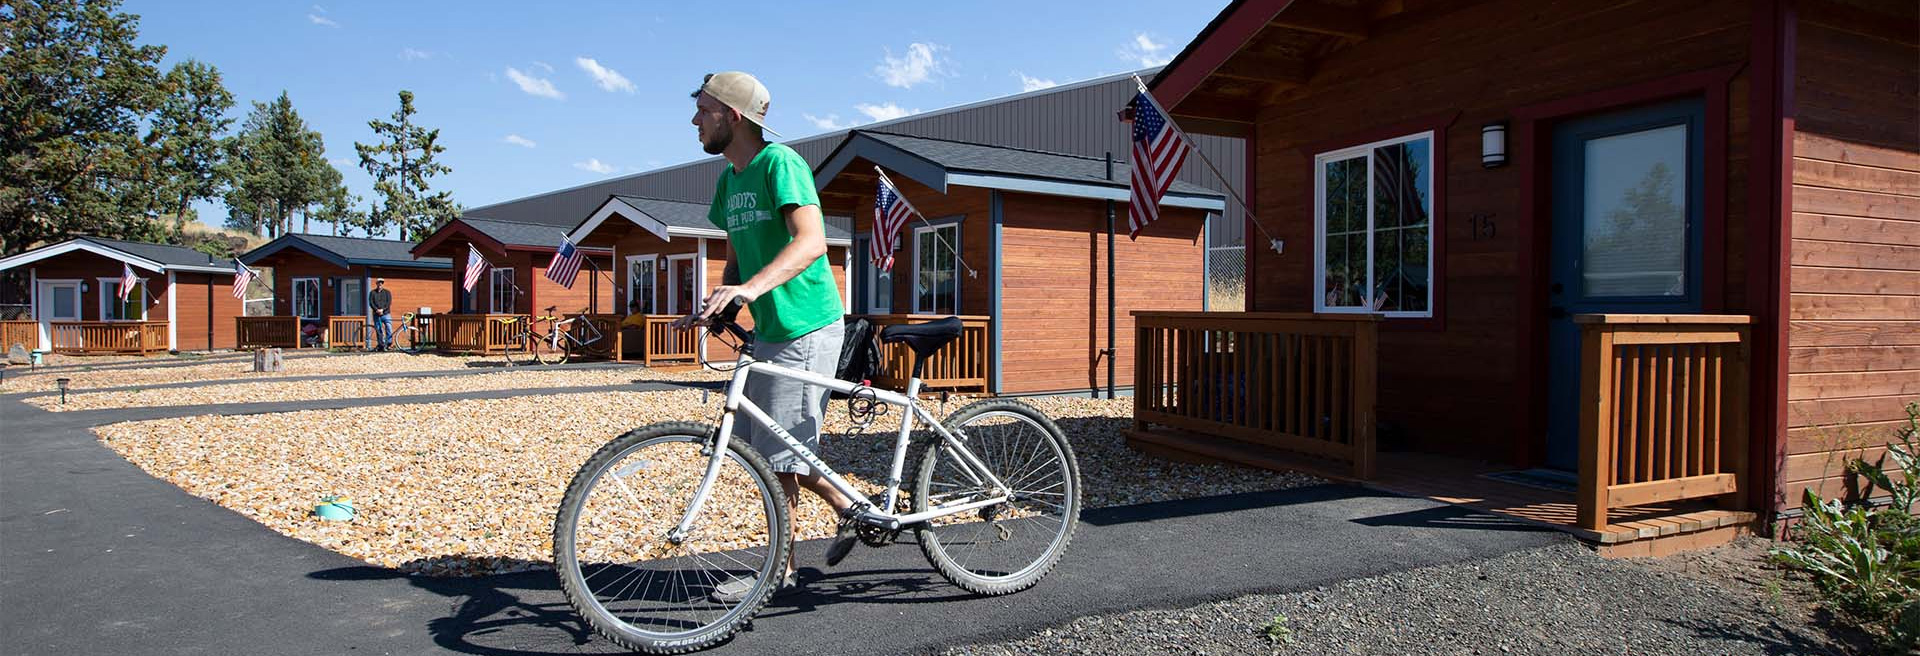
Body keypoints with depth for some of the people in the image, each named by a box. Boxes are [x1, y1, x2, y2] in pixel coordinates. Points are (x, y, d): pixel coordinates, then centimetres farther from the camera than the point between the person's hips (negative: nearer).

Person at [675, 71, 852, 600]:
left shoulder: (780, 163, -13)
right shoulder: (730, 178, 14)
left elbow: (811, 242, -27)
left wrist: (751, 288, -39)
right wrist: (716, 303, 2)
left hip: (805, 328, -9)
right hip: (768, 329, 9)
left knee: (777, 453, -2)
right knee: (752, 441, 12)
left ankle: (780, 571, 16)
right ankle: (850, 510, 24)